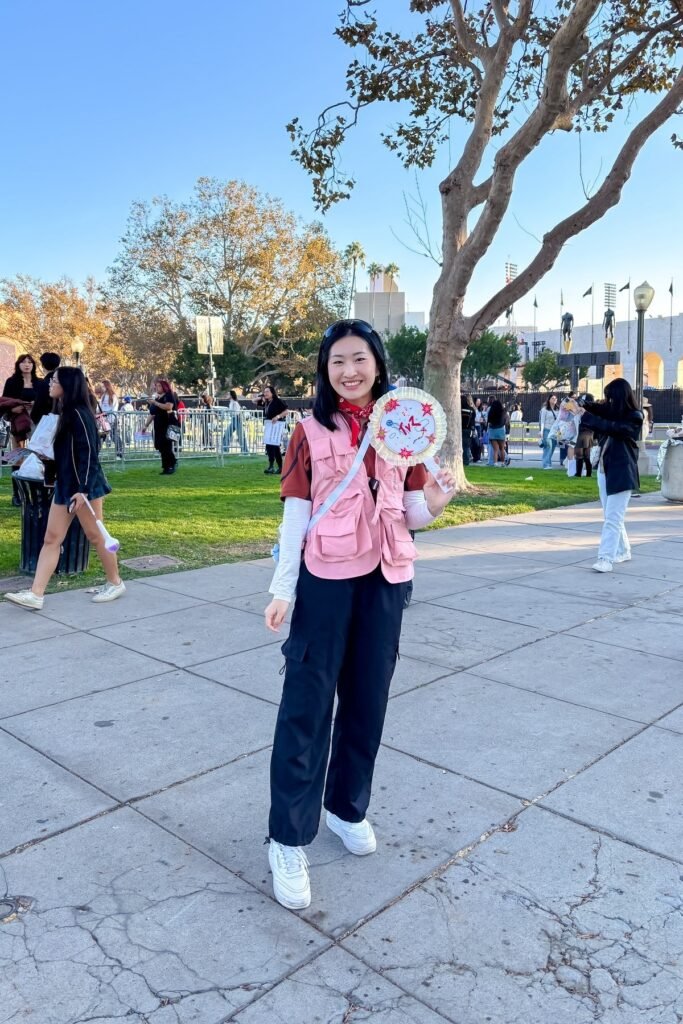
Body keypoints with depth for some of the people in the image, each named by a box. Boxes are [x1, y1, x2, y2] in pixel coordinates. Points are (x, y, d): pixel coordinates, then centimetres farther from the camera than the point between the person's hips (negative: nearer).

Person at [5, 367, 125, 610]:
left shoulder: (79, 413, -15)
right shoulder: (66, 412, 14)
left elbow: (88, 452, -20)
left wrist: (83, 489, -25)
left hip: (84, 486, -10)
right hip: (64, 485, 10)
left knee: (95, 536, 3)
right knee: (51, 539, 3)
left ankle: (115, 583, 20)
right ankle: (35, 594, 1)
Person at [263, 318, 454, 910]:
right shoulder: (311, 433, -2)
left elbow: (413, 516, 5)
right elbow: (295, 517, -2)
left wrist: (436, 504, -17)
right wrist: (282, 589, -7)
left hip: (386, 582, 3)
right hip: (325, 582, -3)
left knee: (367, 700, 14)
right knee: (306, 705, 1)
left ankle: (348, 807, 35)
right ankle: (289, 840, 13)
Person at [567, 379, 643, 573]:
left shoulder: (634, 417, -11)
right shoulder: (612, 410, 10)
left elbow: (611, 427, -24)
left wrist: (585, 415, -24)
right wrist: (580, 405, -20)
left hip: (622, 473, -8)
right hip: (604, 470, 8)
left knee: (613, 518, -11)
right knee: (612, 516, 14)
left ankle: (606, 559, -14)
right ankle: (623, 552, 28)